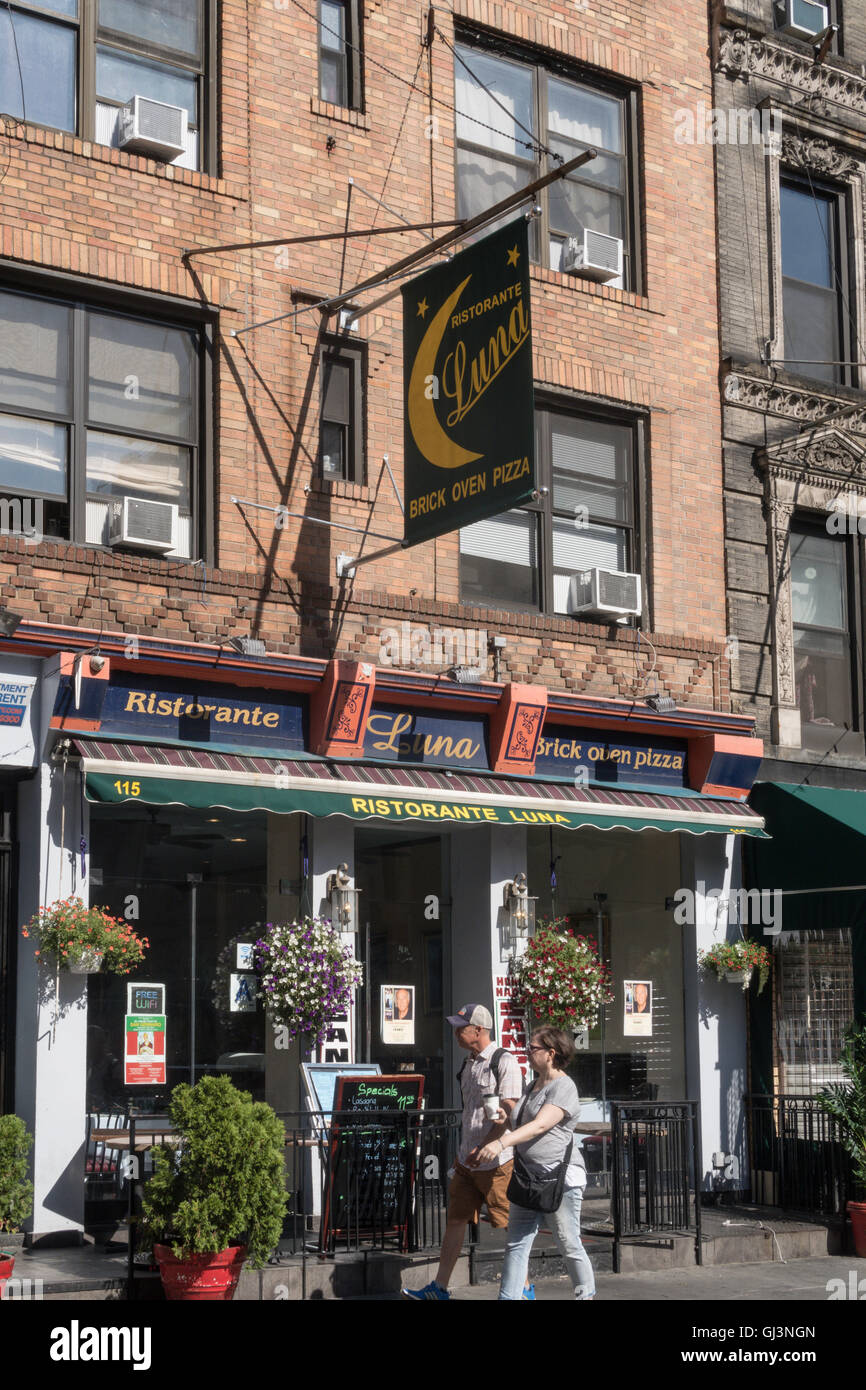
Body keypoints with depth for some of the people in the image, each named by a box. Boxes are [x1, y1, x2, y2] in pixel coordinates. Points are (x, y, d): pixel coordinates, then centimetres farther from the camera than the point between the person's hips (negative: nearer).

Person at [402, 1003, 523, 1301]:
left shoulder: (504, 1062, -14)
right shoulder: (469, 1063, 12)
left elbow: (508, 1114, -19)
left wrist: (483, 1149, -23)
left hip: (495, 1162, -8)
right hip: (467, 1161, 8)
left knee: (511, 1226, 2)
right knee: (455, 1220, 9)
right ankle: (439, 1288, 15)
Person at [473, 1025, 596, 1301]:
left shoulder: (563, 1087, -11)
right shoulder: (536, 1084, 17)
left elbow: (540, 1125, -24)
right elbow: (522, 1125, 26)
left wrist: (501, 1143, -34)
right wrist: (505, 1117, 4)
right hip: (530, 1179, 9)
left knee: (570, 1247, 0)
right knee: (516, 1244, 3)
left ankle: (587, 1296, 13)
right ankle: (508, 1297, 3)